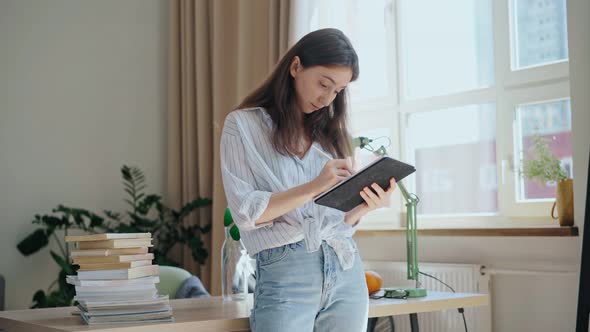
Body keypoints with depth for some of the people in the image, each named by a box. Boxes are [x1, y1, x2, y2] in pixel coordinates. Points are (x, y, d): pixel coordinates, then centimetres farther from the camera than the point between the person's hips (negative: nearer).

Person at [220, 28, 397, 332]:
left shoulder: (329, 131, 14)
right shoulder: (243, 125, 1)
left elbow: (341, 218, 14)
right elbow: (246, 213, -9)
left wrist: (366, 205, -8)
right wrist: (313, 187, -19)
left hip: (347, 270, 5)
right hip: (285, 272, -4)